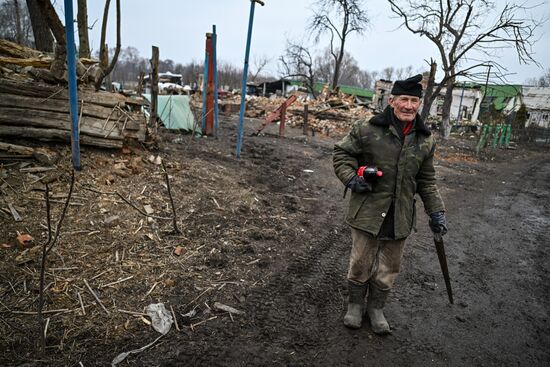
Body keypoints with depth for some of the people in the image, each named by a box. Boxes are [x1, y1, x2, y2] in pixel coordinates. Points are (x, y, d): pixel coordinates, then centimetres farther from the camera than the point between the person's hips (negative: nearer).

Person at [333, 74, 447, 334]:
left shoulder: (425, 141, 5)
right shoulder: (367, 130, -9)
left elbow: (426, 181, 13)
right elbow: (341, 153, 2)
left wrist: (436, 211, 7)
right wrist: (350, 178, -13)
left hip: (400, 216, 4)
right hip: (367, 212, -3)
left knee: (389, 269, 15)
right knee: (360, 263, 9)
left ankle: (375, 308, 38)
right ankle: (355, 305, 35)